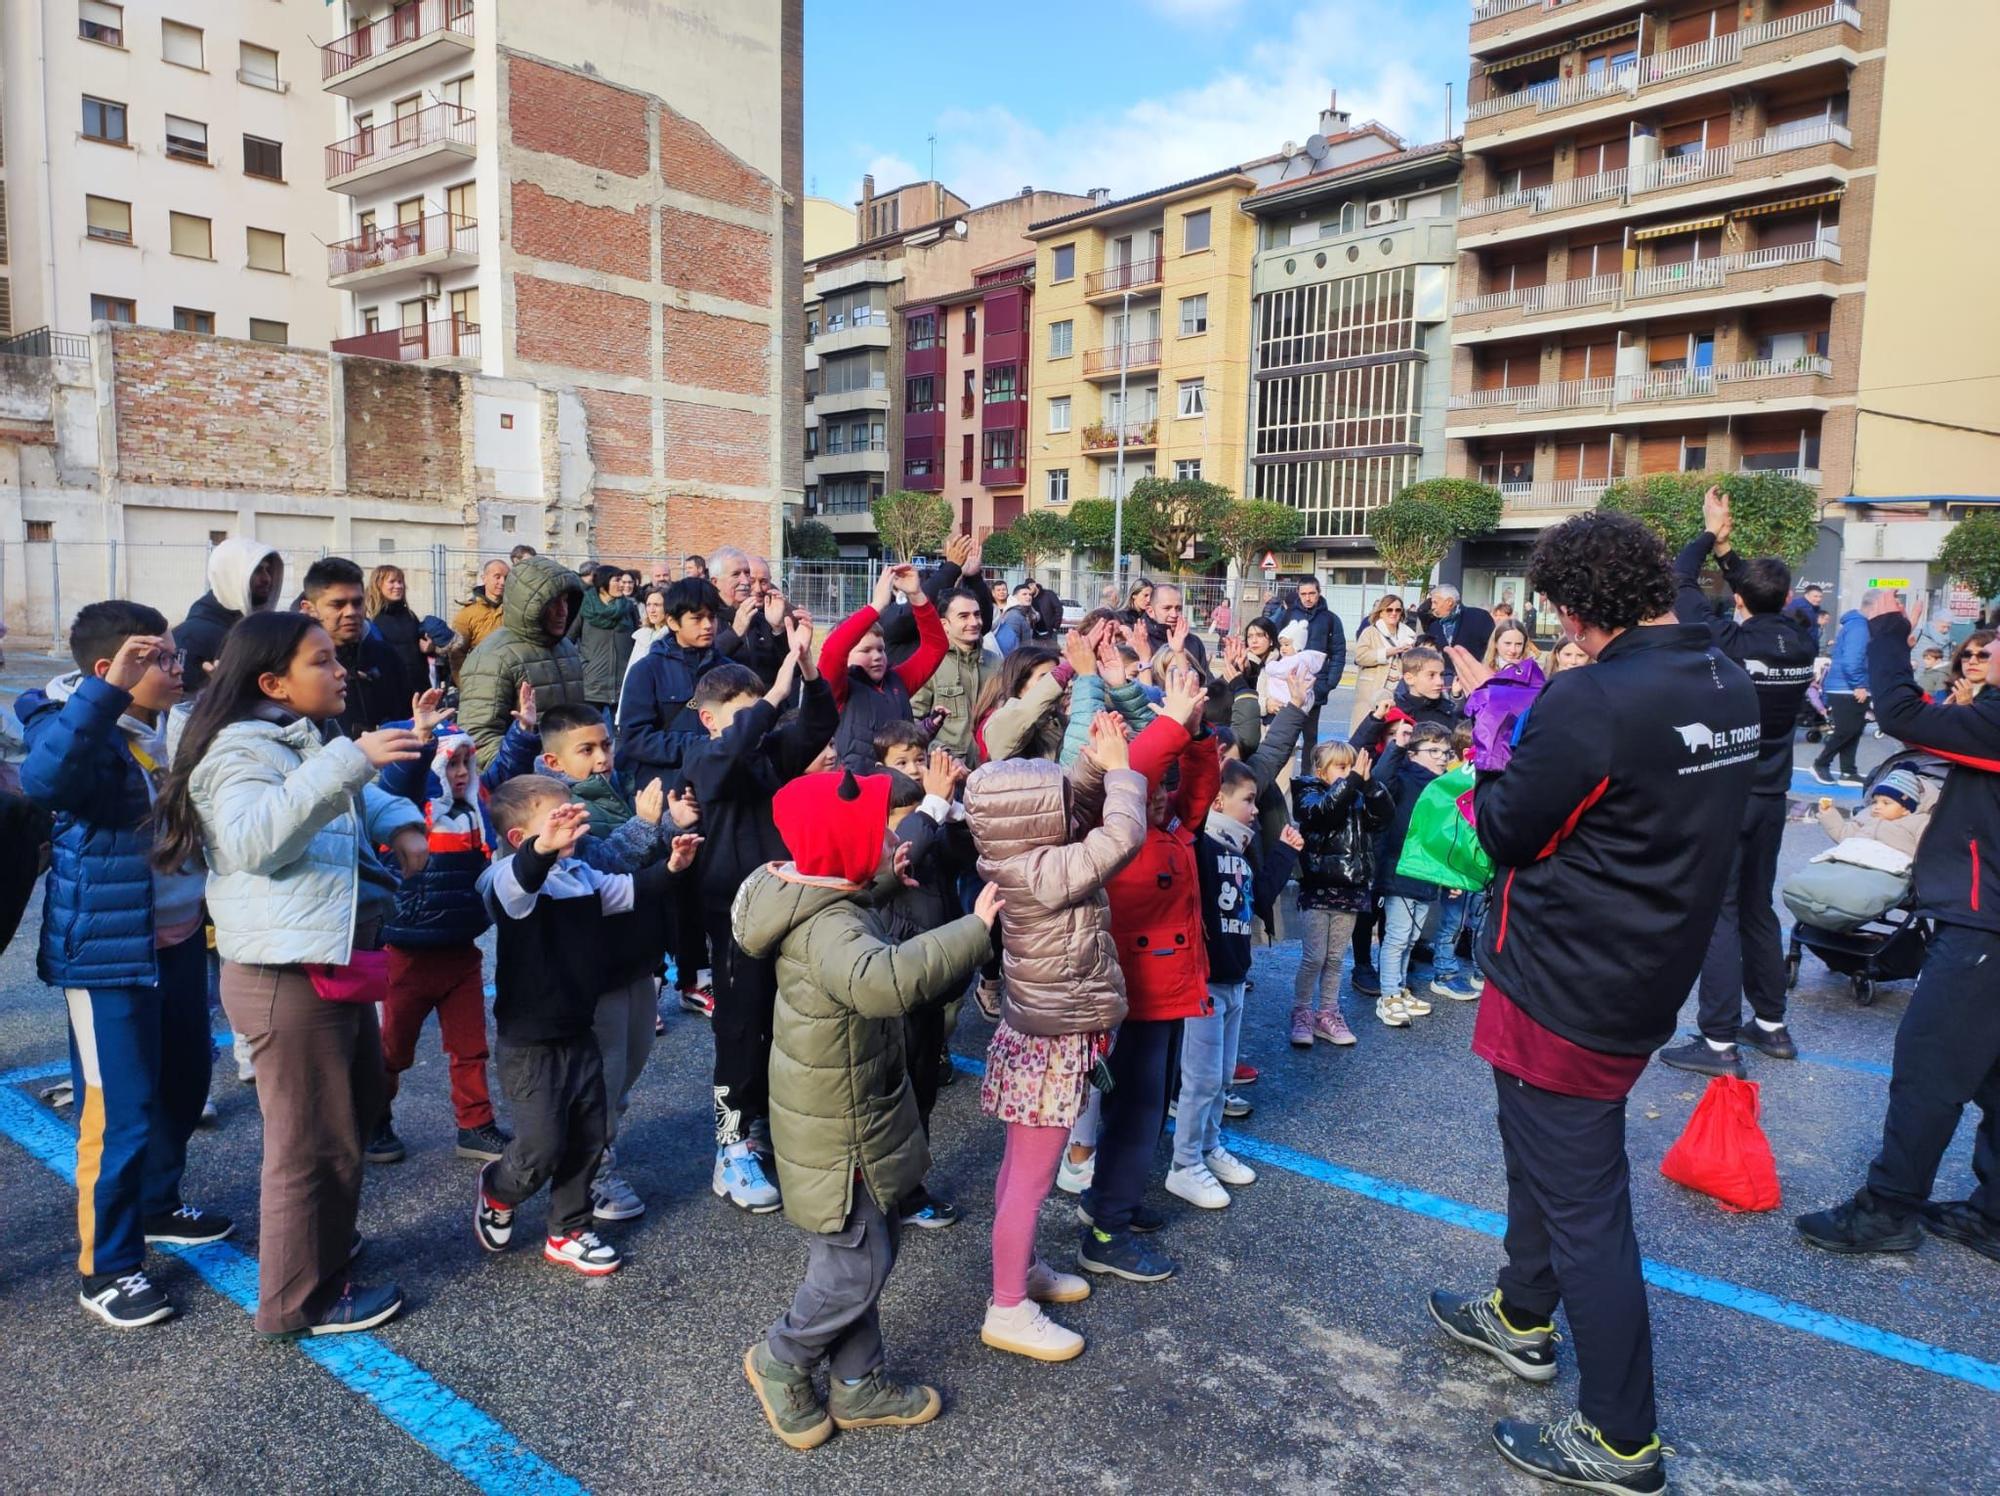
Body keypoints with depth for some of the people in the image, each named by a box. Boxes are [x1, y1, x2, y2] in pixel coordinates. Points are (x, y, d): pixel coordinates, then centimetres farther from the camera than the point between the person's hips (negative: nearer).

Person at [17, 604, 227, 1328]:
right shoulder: (81, 731, -18)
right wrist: (110, 688, -48)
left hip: (179, 938, 8)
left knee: (183, 1084, 21)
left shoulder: (174, 725, 6)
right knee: (120, 1110, 1)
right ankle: (106, 1267, 16)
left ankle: (157, 1204, 43)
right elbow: (44, 778, -43)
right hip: (109, 951, -8)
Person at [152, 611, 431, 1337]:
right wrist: (348, 761, -40)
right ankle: (302, 1298, 18)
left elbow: (363, 797, 31)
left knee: (353, 1113, 26)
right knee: (313, 1141, 2)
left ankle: (322, 1244, 45)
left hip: (334, 963, 11)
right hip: (287, 976, -11)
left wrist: (401, 821, 8)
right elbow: (253, 838, -32)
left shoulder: (311, 739, 16)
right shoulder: (242, 750, -15)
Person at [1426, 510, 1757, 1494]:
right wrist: (1516, 715, 7)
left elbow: (1509, 831, -16)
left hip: (1567, 988, -9)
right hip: (1651, 977, 9)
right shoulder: (1730, 685, 2)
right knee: (1541, 1146, 26)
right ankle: (1523, 1319, 46)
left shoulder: (1590, 700, -26)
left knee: (1581, 1201, 4)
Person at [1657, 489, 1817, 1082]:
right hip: (1772, 795, 6)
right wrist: (1728, 550, 22)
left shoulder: (1726, 641, -17)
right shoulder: (1799, 643, -1)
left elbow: (1679, 582, -4)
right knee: (1758, 908, 18)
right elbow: (1769, 603, 20)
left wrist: (1711, 533, 10)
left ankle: (1720, 1043, -4)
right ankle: (1771, 1025, 29)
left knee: (1717, 911, -4)